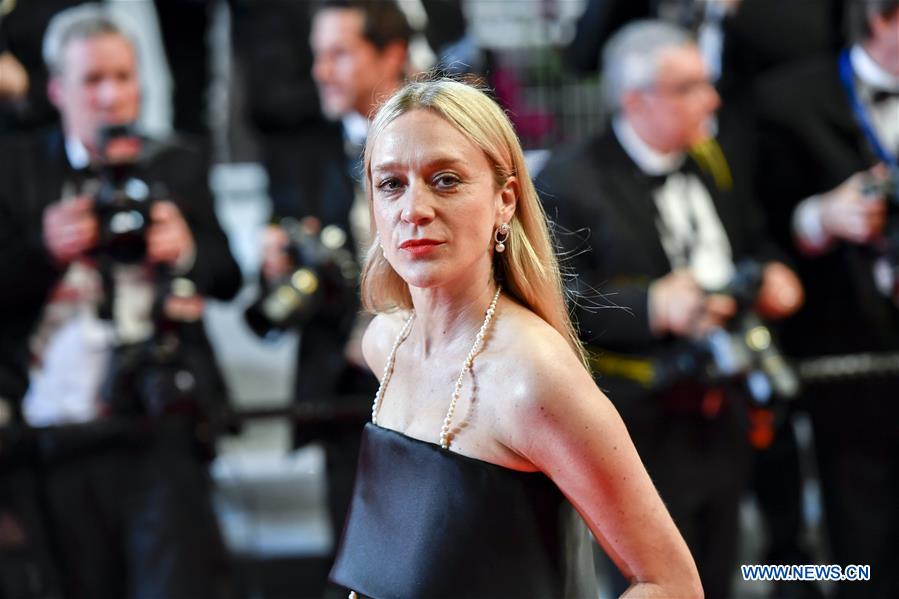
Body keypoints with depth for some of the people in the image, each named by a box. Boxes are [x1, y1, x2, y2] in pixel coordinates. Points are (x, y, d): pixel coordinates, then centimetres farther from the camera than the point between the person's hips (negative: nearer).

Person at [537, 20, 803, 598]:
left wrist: (771, 276, 2)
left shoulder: (715, 162, 11)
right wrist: (654, 307, -28)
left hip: (722, 416, 7)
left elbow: (754, 244, 25)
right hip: (642, 428, -7)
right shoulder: (570, 180, -11)